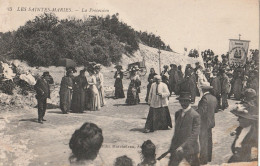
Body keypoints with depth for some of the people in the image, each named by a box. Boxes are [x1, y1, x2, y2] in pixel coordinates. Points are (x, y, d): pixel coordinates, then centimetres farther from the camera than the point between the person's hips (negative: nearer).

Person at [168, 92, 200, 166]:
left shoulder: (195, 115, -12)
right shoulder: (177, 113, 9)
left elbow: (194, 135, -17)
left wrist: (183, 147, -24)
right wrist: (172, 146, 10)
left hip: (190, 148, -5)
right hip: (177, 148, 5)